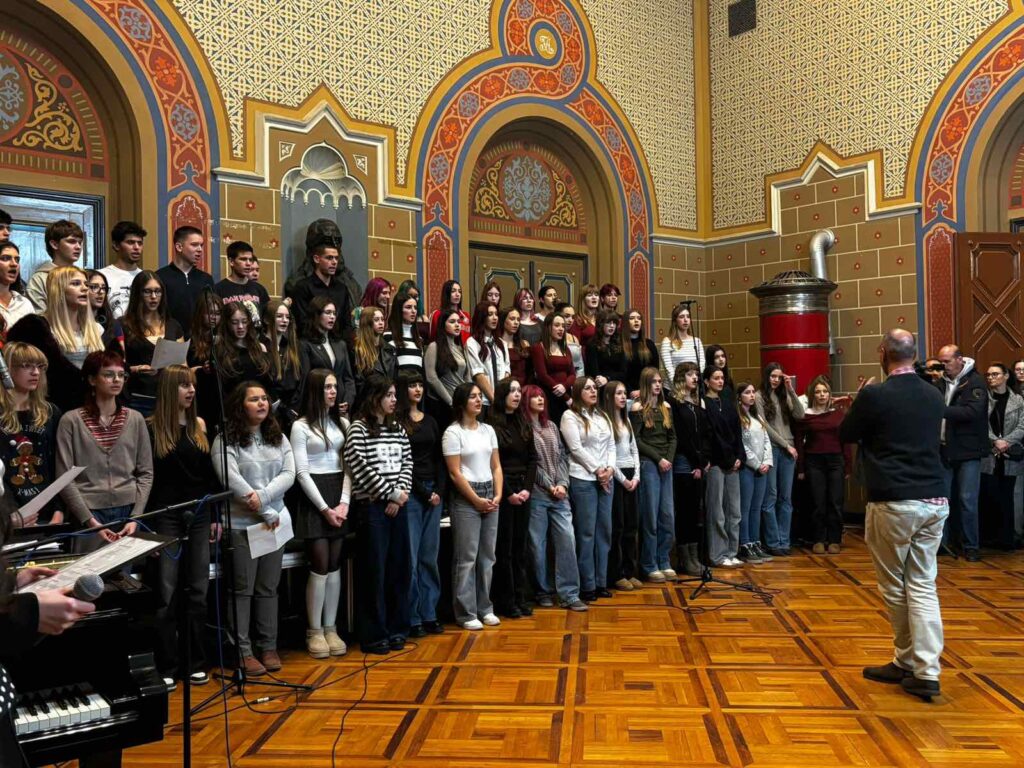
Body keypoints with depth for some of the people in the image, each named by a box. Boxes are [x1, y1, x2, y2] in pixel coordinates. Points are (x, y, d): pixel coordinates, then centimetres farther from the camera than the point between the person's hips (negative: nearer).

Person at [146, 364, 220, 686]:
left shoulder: (199, 425, 9)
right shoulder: (150, 427, -5)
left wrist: (215, 516, 9)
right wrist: (148, 524, -12)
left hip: (199, 516, 4)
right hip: (166, 517, -4)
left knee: (198, 592, 8)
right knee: (167, 594, 2)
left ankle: (196, 663, 18)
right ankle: (167, 666, 13)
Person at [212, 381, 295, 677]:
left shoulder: (278, 438, 12)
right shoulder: (225, 441, -5)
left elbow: (289, 474, 1)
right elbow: (231, 481, -14)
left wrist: (263, 496, -17)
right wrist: (265, 513, -16)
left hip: (275, 521, 5)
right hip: (241, 525, -5)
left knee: (268, 588, 10)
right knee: (243, 589, 1)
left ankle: (268, 647, 19)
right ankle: (243, 651, 10)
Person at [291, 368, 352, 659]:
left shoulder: (342, 423, 11)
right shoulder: (301, 426, -3)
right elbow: (302, 472, -7)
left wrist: (344, 503, -6)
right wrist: (324, 508, -12)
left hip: (339, 496, 4)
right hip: (313, 498, -4)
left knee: (334, 566, 6)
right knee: (319, 566, -5)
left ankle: (331, 628, 14)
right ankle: (314, 631, 7)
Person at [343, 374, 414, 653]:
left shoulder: (398, 429, 13)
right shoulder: (359, 429, -6)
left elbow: (407, 463, 10)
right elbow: (361, 468, -13)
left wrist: (401, 494, -5)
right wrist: (390, 494, -10)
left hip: (398, 505, 6)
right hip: (371, 506, -6)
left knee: (399, 567, 9)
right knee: (374, 570, -1)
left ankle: (396, 628, 21)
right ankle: (373, 635, 9)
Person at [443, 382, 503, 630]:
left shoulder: (488, 430, 11)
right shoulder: (453, 432, -7)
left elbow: (496, 467, 11)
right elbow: (455, 473, -10)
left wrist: (497, 496, -2)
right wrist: (477, 500, -11)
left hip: (490, 496, 6)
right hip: (465, 498, -6)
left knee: (487, 556, 9)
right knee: (466, 558, -2)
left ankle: (485, 608, 19)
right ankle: (466, 613, 6)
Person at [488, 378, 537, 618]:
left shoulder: (523, 424, 12)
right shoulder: (491, 425, -8)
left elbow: (532, 459, 10)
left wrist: (527, 489, -3)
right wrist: (509, 493, -12)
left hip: (523, 491, 6)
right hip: (502, 491, -6)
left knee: (521, 546, 9)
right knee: (504, 547, 0)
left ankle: (521, 598, 17)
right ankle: (504, 601, 8)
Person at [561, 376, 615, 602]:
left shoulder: (603, 416, 17)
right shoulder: (570, 416, -3)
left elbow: (611, 445, 13)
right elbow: (576, 448, -10)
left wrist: (610, 468, -3)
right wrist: (596, 470, -11)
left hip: (606, 479, 6)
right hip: (583, 479, -6)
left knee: (604, 530, 7)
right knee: (586, 533, -3)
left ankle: (601, 582, 16)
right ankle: (587, 586, 4)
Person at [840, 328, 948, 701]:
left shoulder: (874, 395, -11)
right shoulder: (935, 396, 6)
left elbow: (845, 435, 2)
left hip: (893, 503, -5)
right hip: (934, 501, 5)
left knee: (894, 586, 9)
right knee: (923, 584, 8)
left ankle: (906, 663, 19)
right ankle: (925, 671, 6)